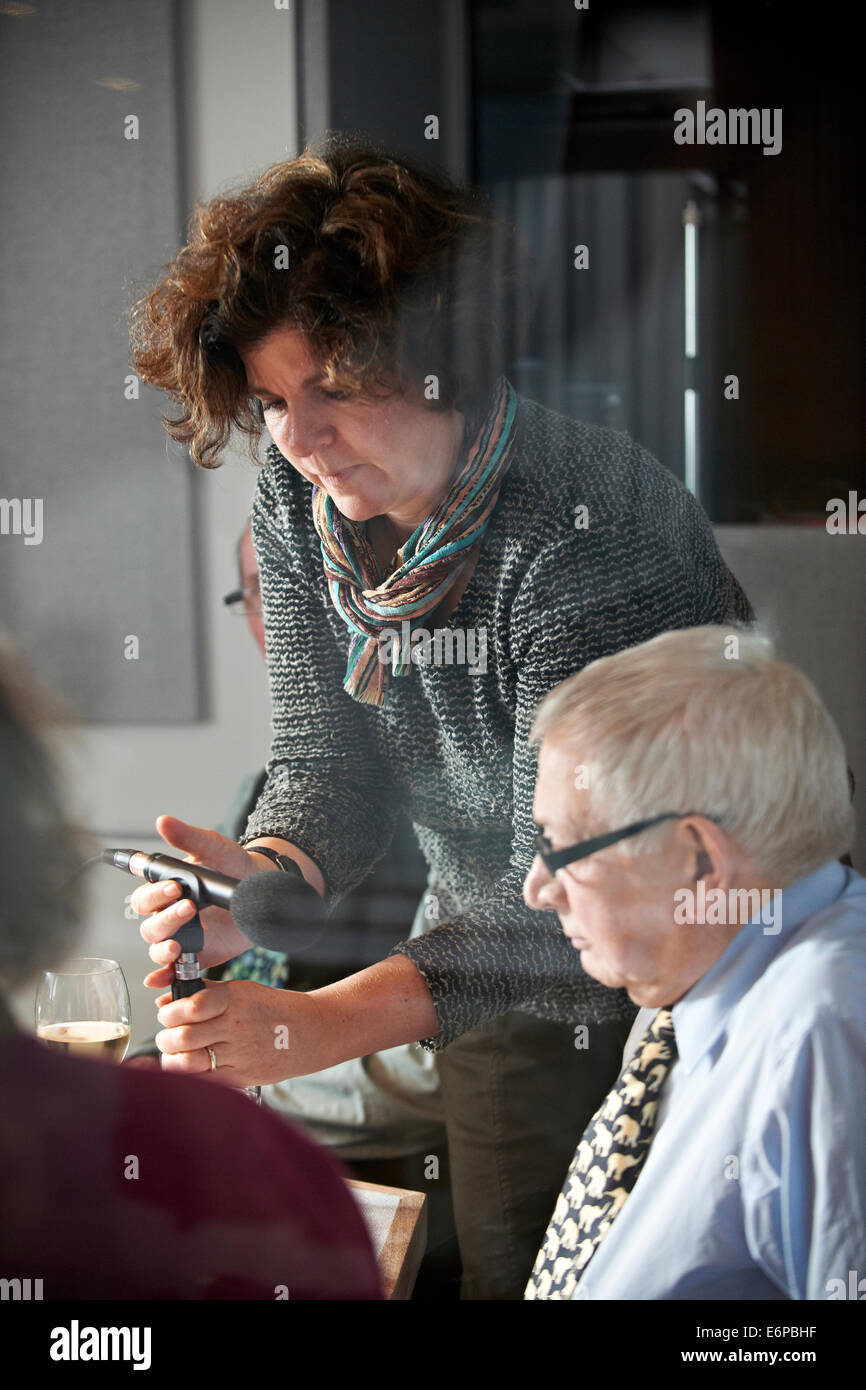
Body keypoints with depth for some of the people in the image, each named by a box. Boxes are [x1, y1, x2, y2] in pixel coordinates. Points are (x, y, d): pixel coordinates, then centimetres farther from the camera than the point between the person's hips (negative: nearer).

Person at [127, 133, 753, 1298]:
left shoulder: (593, 535, -31)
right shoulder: (298, 509, -8)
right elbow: (326, 752, -6)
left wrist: (333, 1021, -44)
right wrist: (269, 876, -30)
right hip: (495, 954, 6)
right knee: (505, 1266, 18)